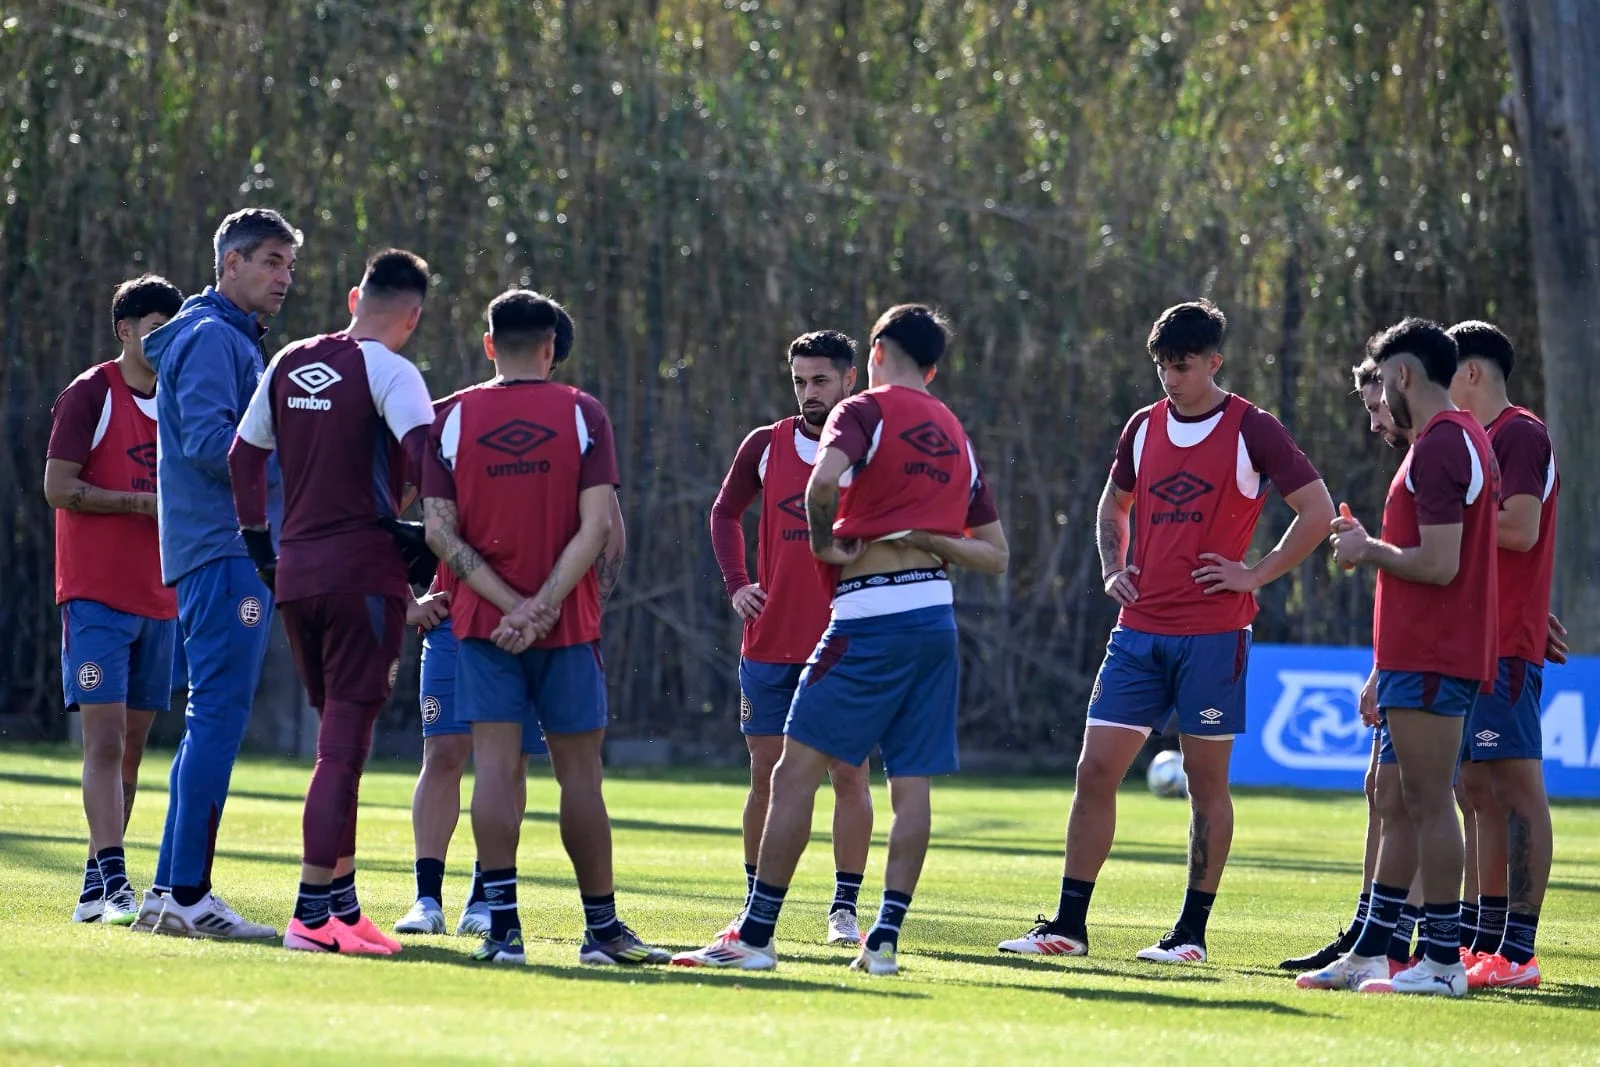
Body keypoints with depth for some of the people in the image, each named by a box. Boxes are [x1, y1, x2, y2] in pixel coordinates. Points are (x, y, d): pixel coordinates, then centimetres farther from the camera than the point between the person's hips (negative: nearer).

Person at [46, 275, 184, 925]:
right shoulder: (90, 395, -6)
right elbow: (58, 487, -12)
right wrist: (142, 503, -16)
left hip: (157, 598, 7)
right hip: (97, 595, -7)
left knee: (131, 747, 8)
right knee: (106, 738, -14)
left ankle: (97, 887, 14)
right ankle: (112, 884, -20)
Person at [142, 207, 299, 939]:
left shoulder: (237, 342, 23)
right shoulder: (211, 337, -9)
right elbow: (209, 439, -20)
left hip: (234, 554, 11)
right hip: (224, 549, -11)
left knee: (213, 722, 11)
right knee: (218, 718, -12)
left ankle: (170, 891, 12)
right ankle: (187, 895, -14)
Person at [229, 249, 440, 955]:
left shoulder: (289, 364, 12)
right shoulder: (387, 371, -8)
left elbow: (244, 454, 19)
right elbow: (427, 449, -23)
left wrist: (259, 544, 24)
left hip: (294, 575, 7)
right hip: (364, 571, -7)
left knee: (338, 736, 18)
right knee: (345, 744, -7)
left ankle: (341, 902, 20)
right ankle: (313, 914, -13)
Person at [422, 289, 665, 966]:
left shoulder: (453, 417, 2)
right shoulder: (583, 415, -1)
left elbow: (440, 530, -5)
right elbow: (598, 525, -11)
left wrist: (510, 604, -10)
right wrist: (542, 605, -13)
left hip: (483, 623, 1)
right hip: (568, 626, -1)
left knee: (496, 768, -3)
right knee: (579, 774, 7)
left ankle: (503, 928, -10)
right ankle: (601, 928, 12)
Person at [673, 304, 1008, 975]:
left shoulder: (864, 412, -3)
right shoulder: (957, 436, 18)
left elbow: (824, 479, -25)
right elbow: (995, 555, 19)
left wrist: (823, 543, -8)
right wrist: (925, 538, 7)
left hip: (871, 617, -7)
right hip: (937, 615, 7)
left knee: (796, 772, -4)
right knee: (911, 786, 5)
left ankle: (756, 935, -6)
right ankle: (884, 940, 1)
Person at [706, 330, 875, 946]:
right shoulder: (766, 446, 6)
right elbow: (725, 511, 20)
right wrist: (735, 583, 6)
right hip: (770, 642, 2)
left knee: (849, 774, -3)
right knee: (766, 775, 5)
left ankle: (844, 907, 2)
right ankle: (757, 903, 14)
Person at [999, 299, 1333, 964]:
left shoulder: (1252, 431, -5)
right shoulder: (1145, 427, 11)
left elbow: (1318, 512, -5)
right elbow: (1113, 506, 27)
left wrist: (1255, 575, -9)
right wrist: (1113, 569, 9)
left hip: (1213, 633, -5)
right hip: (1139, 629, 5)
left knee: (1206, 778, 0)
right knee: (1095, 769, 0)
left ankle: (1192, 932, 6)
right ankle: (1068, 925, 4)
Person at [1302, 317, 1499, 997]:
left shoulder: (1439, 446, -15)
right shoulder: (1460, 439, 18)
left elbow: (1439, 564, -23)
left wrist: (1368, 551, -6)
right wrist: (1384, 673, 24)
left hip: (1430, 662, -10)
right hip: (1418, 659, 10)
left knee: (1428, 804, -8)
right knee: (1399, 805, 12)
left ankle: (1443, 963, -6)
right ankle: (1368, 954, 16)